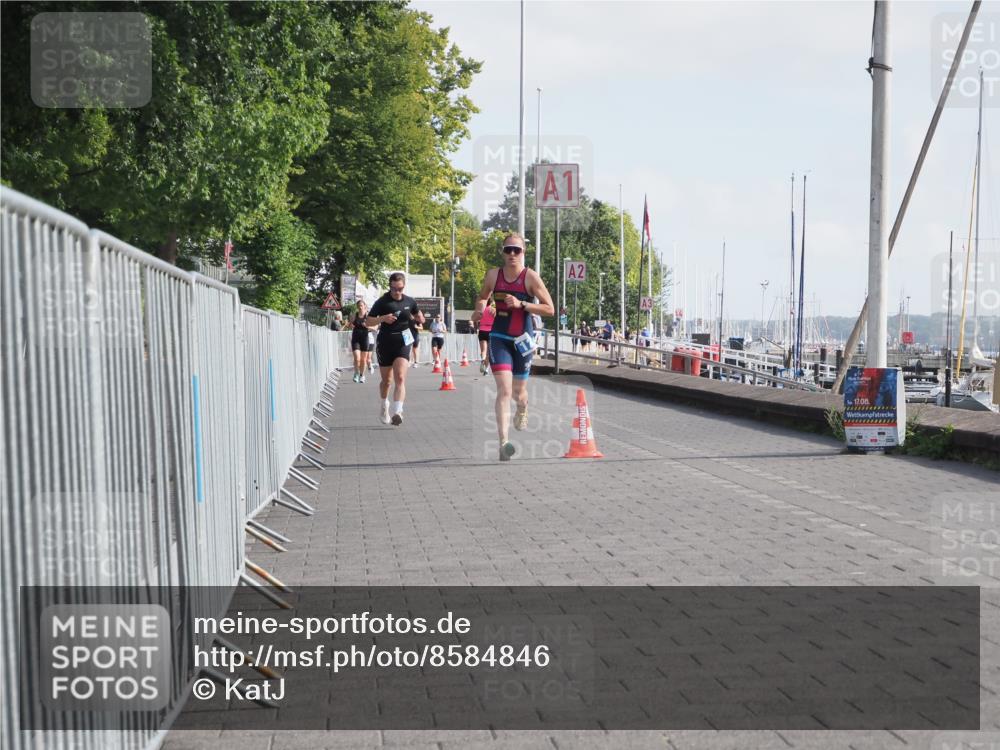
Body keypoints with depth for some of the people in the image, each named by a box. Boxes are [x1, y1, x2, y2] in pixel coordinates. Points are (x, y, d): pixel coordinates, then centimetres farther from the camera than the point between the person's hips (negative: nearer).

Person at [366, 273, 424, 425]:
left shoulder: (409, 301, 5)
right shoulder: (382, 302, -4)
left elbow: (420, 318, 22)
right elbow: (368, 321, -3)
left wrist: (417, 318, -2)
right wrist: (382, 318, -21)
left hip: (402, 343, 1)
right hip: (385, 343, 0)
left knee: (400, 378, -17)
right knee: (386, 380, 13)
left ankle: (397, 412, -28)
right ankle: (384, 406, 40)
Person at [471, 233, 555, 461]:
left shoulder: (531, 277, -9)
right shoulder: (493, 275, -1)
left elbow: (550, 309, -12)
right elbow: (482, 297, 18)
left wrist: (521, 304, -23)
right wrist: (480, 309, -5)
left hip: (522, 339, 0)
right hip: (499, 338, 0)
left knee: (518, 391, 16)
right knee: (504, 389, -18)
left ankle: (522, 411, 55)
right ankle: (503, 443, -23)